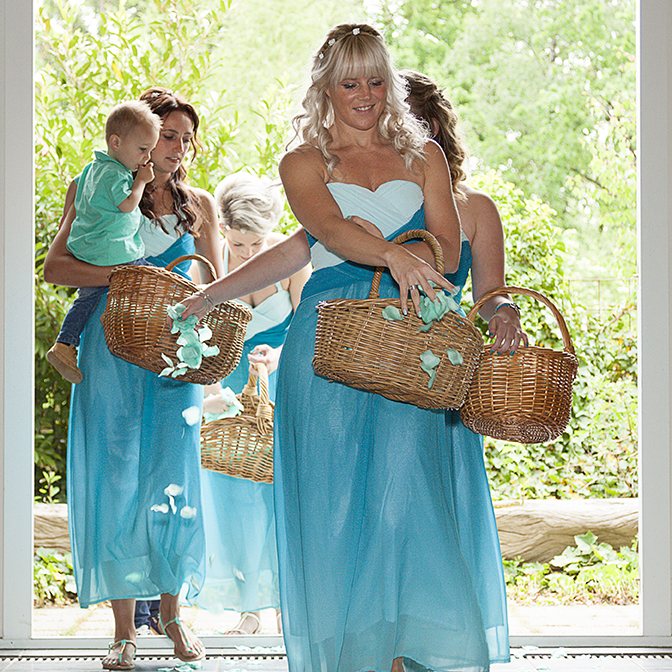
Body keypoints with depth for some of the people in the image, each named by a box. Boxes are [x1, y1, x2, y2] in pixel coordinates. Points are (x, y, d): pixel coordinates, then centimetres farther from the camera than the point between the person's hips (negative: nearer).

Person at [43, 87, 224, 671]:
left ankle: (171, 611, 16)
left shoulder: (199, 204, 13)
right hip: (111, 355, -2)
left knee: (171, 482, -1)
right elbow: (56, 267, -5)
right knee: (116, 484, -2)